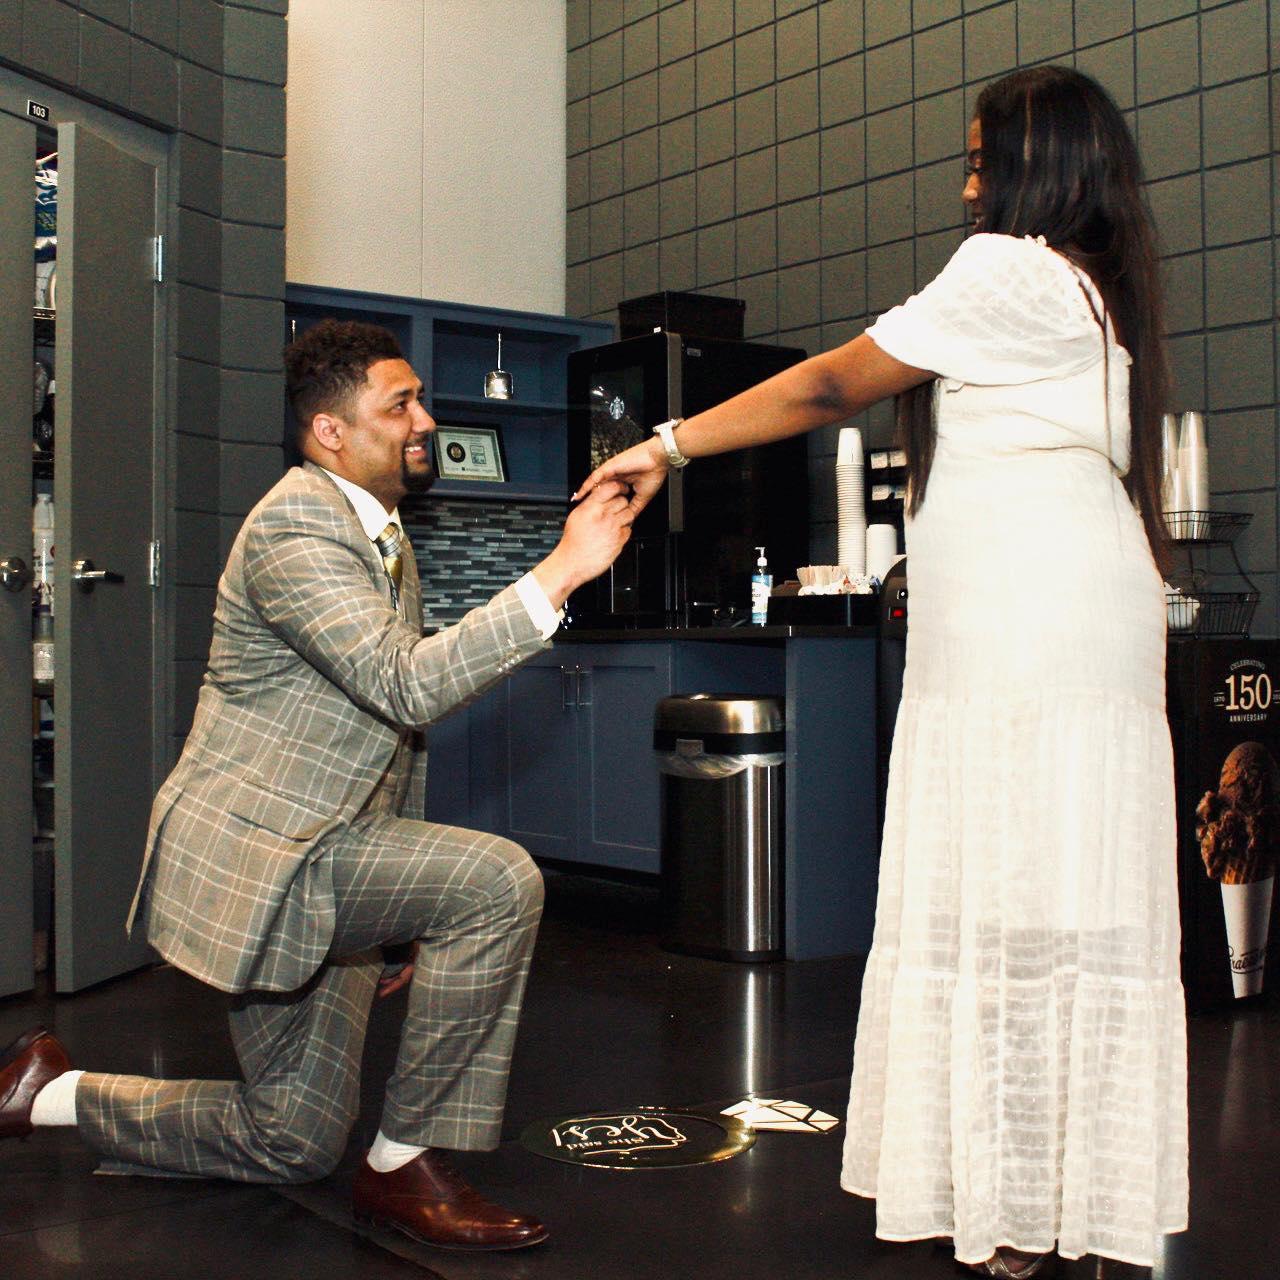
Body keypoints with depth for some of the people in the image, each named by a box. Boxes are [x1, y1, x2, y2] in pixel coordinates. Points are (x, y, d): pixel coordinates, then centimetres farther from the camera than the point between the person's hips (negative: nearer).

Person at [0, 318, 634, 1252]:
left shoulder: (385, 537, 16)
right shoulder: (296, 525, -16)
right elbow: (405, 684, -29)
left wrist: (407, 914, 21)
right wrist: (562, 572, -29)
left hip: (316, 858, 10)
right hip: (258, 844, -10)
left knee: (295, 1147, 13)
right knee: (499, 881, -26)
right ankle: (406, 1165, -13)